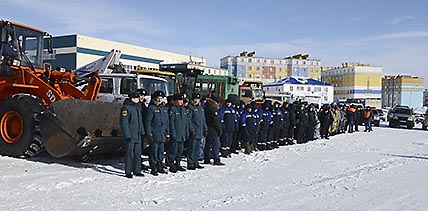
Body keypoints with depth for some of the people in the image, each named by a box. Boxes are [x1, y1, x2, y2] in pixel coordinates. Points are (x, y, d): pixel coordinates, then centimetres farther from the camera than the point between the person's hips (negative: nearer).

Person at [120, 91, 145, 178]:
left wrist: (142, 132, 18)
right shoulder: (126, 108, -11)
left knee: (138, 154, 10)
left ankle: (137, 171, 19)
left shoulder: (138, 107, 15)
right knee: (129, 154, -2)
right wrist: (127, 135, -20)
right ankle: (128, 172, 7)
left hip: (138, 136, 8)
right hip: (130, 136, -8)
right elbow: (124, 123, -15)